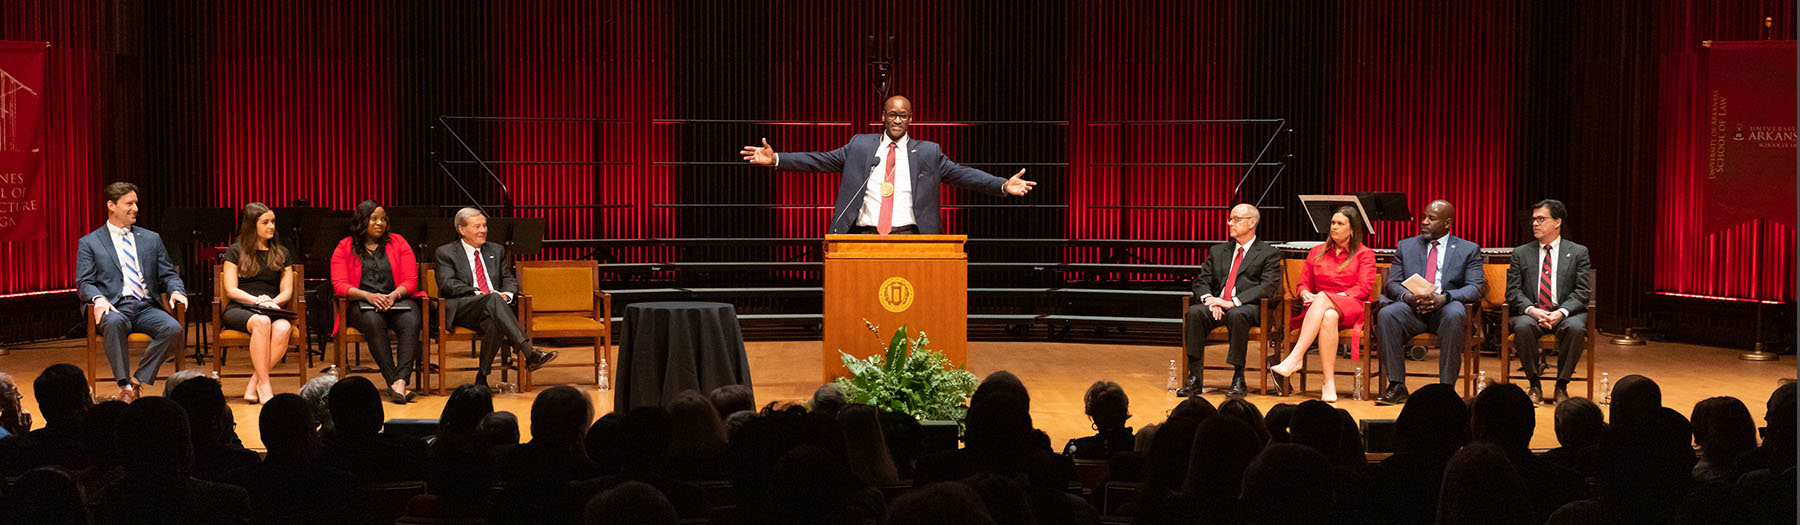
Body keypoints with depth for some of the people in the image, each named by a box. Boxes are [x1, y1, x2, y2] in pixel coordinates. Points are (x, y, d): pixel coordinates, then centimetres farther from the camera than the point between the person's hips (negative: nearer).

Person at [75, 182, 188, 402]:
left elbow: (167, 274, 18)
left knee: (173, 328, -29)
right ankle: (124, 387, -35)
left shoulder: (151, 239, 21)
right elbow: (85, 283, 3)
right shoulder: (89, 243, 12)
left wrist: (176, 291, -6)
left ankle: (139, 380, -20)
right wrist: (98, 299, -20)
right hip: (115, 308, -3)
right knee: (114, 322, -39)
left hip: (146, 307, 3)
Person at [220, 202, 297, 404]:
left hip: (272, 310, 2)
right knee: (262, 322, -39)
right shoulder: (235, 251, 8)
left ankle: (253, 384, -28)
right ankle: (264, 385, -36)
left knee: (283, 328, -35)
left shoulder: (281, 253, 18)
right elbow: (230, 290, -1)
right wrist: (256, 300, -17)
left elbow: (287, 291, 11)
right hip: (239, 309, -2)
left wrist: (272, 302, -11)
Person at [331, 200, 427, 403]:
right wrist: (368, 296, -18)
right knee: (373, 322, -38)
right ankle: (392, 382, -41)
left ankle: (400, 381, -47)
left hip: (397, 300, 1)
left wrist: (394, 295, -15)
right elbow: (339, 285, 0)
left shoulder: (398, 242, 14)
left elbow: (410, 280, 7)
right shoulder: (345, 247, 11)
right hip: (361, 303, -1)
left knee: (411, 322, -34)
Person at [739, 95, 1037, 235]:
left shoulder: (928, 152, 11)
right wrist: (776, 159, 1)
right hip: (865, 235, 0)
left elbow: (962, 174, 7)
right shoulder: (860, 146, 12)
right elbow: (821, 161, 10)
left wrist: (1003, 186, -5)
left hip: (909, 235, 0)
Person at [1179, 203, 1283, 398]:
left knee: (1236, 315, -39)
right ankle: (1194, 378, -28)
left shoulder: (1268, 253, 7)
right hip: (1217, 306, 4)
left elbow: (1267, 287, -7)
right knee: (1195, 312, -28)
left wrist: (1234, 302, -19)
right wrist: (1209, 299, -10)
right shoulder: (1218, 251, 23)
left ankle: (1238, 379, -32)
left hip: (1248, 308, -4)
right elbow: (1202, 281, 15)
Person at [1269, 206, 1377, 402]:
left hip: (1351, 308, -2)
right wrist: (1306, 295, -7)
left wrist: (1333, 296, -14)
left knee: (1323, 301, -38)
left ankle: (1295, 358, -48)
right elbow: (1304, 283, 19)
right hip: (1319, 308, 3)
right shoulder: (1317, 252, 22)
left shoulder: (1364, 254, 10)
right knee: (1328, 317, -38)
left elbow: (1364, 288, -3)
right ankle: (1329, 383, -44)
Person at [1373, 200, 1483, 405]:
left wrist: (1444, 297, -21)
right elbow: (1392, 284, 10)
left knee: (1454, 315, -38)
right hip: (1412, 308, 2)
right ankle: (1397, 386, -25)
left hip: (1446, 307, -2)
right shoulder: (1405, 246, 18)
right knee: (1386, 314, -30)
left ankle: (1446, 387, -31)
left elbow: (1474, 288, -1)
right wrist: (1407, 296, -15)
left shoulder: (1469, 250, 12)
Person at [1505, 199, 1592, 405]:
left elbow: (1582, 291, 0)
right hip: (1532, 312, 1)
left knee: (1576, 328, -35)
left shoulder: (1578, 252, 8)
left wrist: (1562, 312, -18)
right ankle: (1535, 385, -16)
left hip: (1566, 313, -1)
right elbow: (1513, 291, 4)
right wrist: (1531, 310, -16)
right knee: (1522, 326, -34)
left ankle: (1561, 386, -17)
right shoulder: (1521, 253, 11)